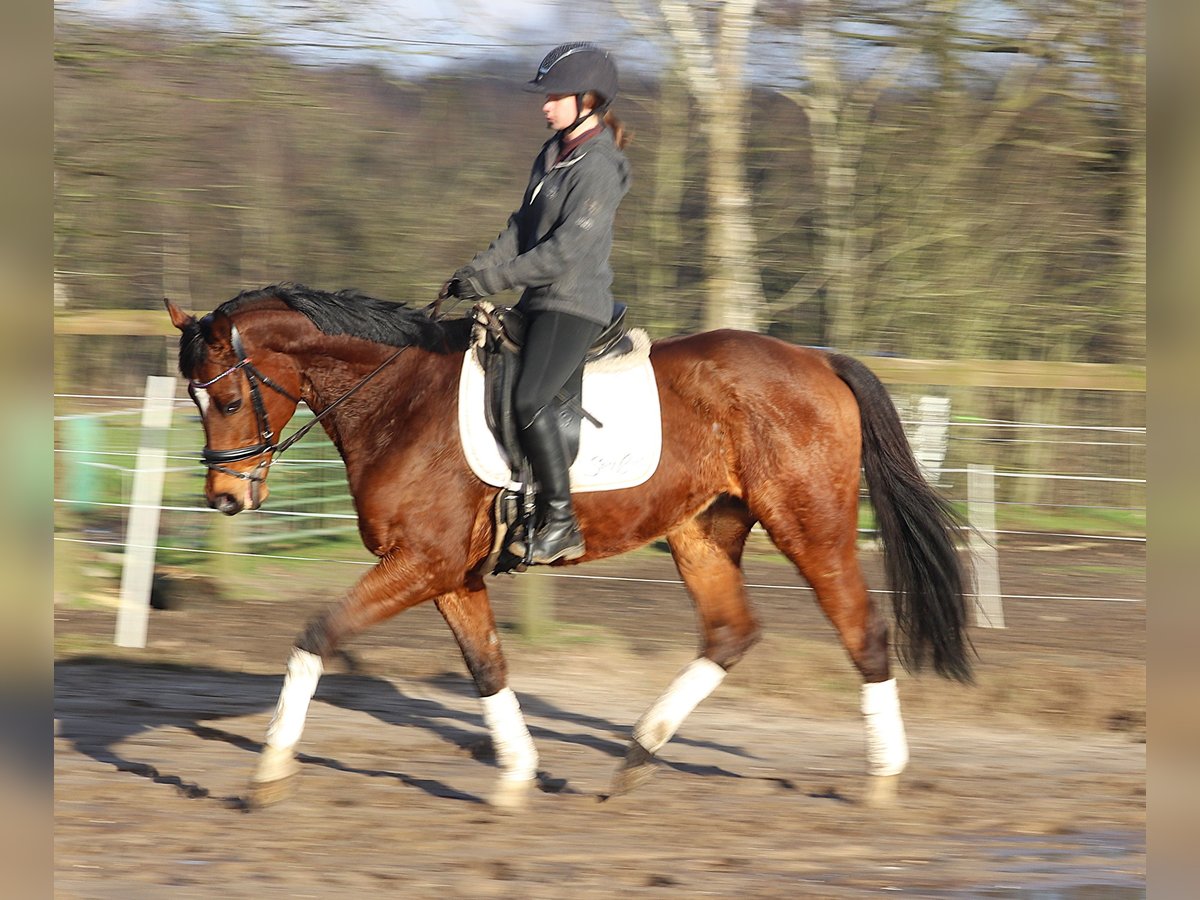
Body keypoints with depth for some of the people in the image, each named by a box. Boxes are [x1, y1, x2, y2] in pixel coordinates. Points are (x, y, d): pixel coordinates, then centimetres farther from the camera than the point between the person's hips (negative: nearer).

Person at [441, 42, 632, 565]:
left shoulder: (597, 170, -15)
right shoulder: (552, 155, 15)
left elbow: (565, 251, -21)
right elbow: (522, 229, 19)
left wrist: (491, 281, -17)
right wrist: (474, 273, 5)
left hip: (575, 305, -10)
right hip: (540, 304, 10)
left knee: (530, 400, -26)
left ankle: (561, 523, -21)